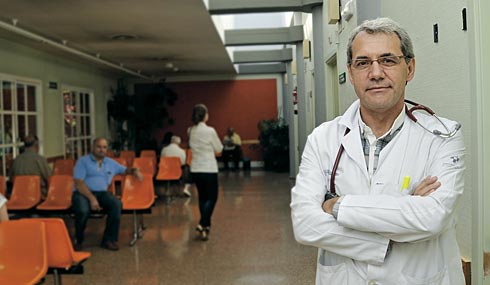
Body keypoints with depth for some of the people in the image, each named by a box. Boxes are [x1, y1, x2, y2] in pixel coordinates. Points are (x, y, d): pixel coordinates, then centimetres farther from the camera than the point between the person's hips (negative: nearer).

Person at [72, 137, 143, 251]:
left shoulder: (111, 163, 18)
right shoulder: (83, 161, 2)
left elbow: (125, 170, 28)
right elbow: (78, 183, -8)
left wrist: (134, 170, 2)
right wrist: (91, 198, -21)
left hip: (102, 193, 4)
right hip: (83, 193, -4)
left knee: (117, 204, -27)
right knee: (83, 210, -37)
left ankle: (109, 239, -15)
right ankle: (78, 240, -7)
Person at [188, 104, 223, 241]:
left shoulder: (190, 131, 1)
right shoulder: (210, 131, -15)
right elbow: (219, 149, -5)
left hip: (196, 169, 6)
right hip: (209, 169, -6)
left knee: (202, 197, 17)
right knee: (212, 198, 4)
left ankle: (206, 225, 24)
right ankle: (202, 224, -12)